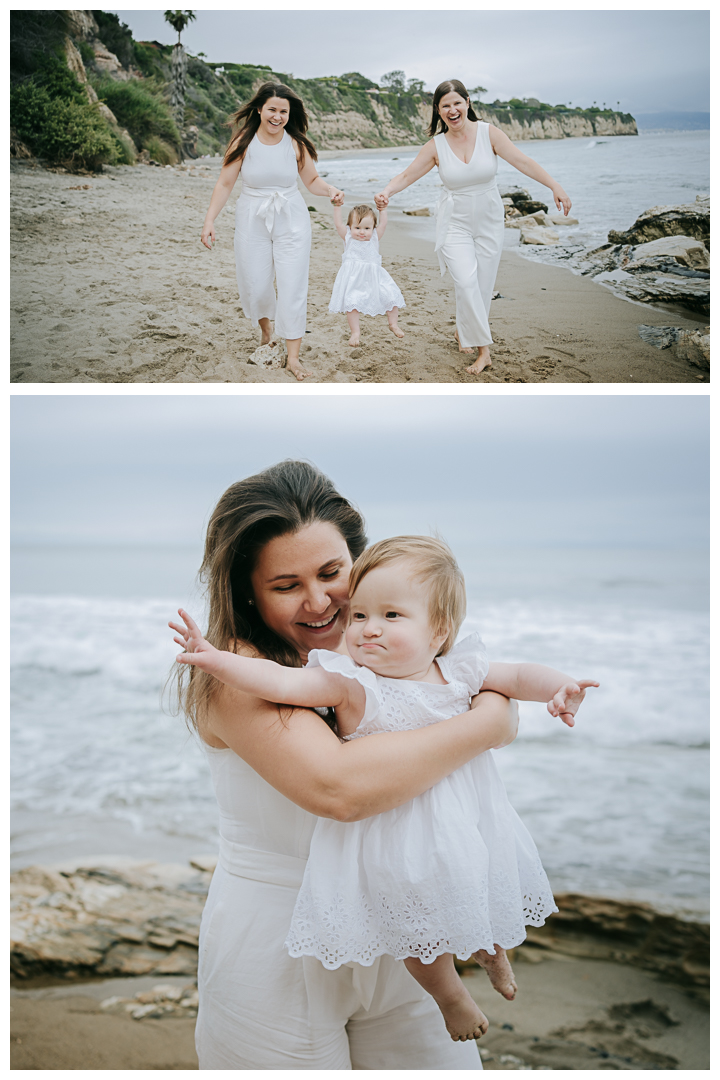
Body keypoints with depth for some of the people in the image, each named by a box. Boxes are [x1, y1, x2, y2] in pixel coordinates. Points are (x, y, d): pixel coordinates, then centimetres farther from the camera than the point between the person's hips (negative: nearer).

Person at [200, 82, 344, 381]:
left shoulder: (296, 144, -3)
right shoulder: (243, 142, -6)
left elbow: (312, 180, 7)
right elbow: (225, 184, -3)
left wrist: (330, 190, -15)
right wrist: (209, 221, -10)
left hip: (291, 221, 0)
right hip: (253, 221, 0)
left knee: (293, 287, -7)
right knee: (255, 286, 4)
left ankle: (293, 357, 0)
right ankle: (266, 330, 38)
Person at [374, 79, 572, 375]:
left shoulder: (489, 133, -7)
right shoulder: (436, 146, -4)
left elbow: (522, 161, -15)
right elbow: (407, 175, -3)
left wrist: (555, 186, -25)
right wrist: (386, 191, -24)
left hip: (488, 221, 1)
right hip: (455, 223, -1)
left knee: (483, 285, 5)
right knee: (466, 281, -20)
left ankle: (464, 332, 32)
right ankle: (483, 350, -13)